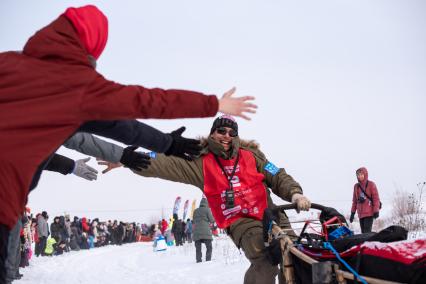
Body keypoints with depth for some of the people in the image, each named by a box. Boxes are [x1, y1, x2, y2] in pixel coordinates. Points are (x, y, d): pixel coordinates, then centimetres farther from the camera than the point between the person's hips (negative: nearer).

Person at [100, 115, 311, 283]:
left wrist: (295, 194, -14)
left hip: (269, 213, 3)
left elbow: (278, 177, 6)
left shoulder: (250, 154, 8)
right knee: (265, 263, -26)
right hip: (240, 221, -3)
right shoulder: (201, 163, 2)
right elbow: (166, 164, -7)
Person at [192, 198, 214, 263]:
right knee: (209, 247, 2)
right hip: (205, 232, -4)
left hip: (196, 232, 4)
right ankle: (208, 260, -8)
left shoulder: (195, 211, 12)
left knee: (198, 248, 6)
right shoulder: (207, 209, -3)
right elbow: (211, 220, -2)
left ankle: (198, 260, 0)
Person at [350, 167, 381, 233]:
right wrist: (352, 212, 15)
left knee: (367, 231, -13)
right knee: (363, 232, 4)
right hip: (361, 213, 5)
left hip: (369, 213, -5)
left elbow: (376, 198, -4)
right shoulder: (356, 186, 13)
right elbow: (354, 200, 18)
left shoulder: (371, 184, -2)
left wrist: (376, 211, -10)